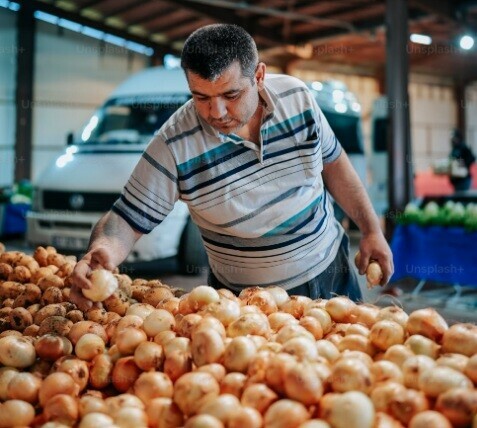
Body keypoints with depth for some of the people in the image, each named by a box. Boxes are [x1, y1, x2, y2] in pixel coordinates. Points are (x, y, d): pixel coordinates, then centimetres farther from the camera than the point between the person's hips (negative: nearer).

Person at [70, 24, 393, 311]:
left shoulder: (297, 97, -13)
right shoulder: (174, 146, -24)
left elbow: (332, 160, 3)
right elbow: (129, 220, -19)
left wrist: (371, 229, 5)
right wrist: (103, 249, -42)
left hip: (329, 273, 4)